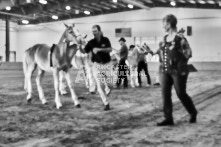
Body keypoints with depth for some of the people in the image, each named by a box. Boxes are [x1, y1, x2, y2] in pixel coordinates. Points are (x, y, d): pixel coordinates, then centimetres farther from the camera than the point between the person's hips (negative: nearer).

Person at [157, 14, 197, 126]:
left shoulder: (180, 38, -13)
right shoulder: (165, 38, 10)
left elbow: (188, 53, -9)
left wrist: (179, 62, -6)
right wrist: (163, 61, 12)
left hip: (178, 71, -7)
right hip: (165, 70, 7)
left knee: (181, 93, 2)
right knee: (165, 94, 0)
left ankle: (193, 113, 26)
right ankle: (168, 118, 5)